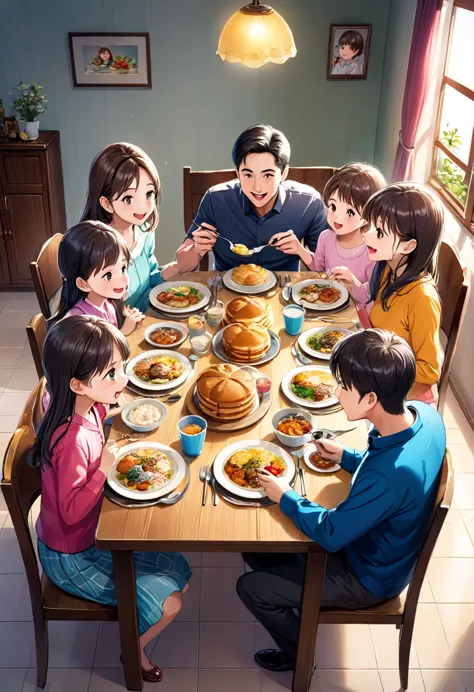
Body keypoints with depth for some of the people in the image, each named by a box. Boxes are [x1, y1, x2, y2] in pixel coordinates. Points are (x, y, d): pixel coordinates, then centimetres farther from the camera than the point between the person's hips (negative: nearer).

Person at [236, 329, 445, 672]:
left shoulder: (391, 474, -42)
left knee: (250, 587, 2)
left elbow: (331, 535, -26)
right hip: (381, 544, 8)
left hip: (369, 577, -8)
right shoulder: (426, 413, -17)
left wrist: (286, 497, -13)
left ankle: (299, 652, 27)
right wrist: (347, 456, -1)